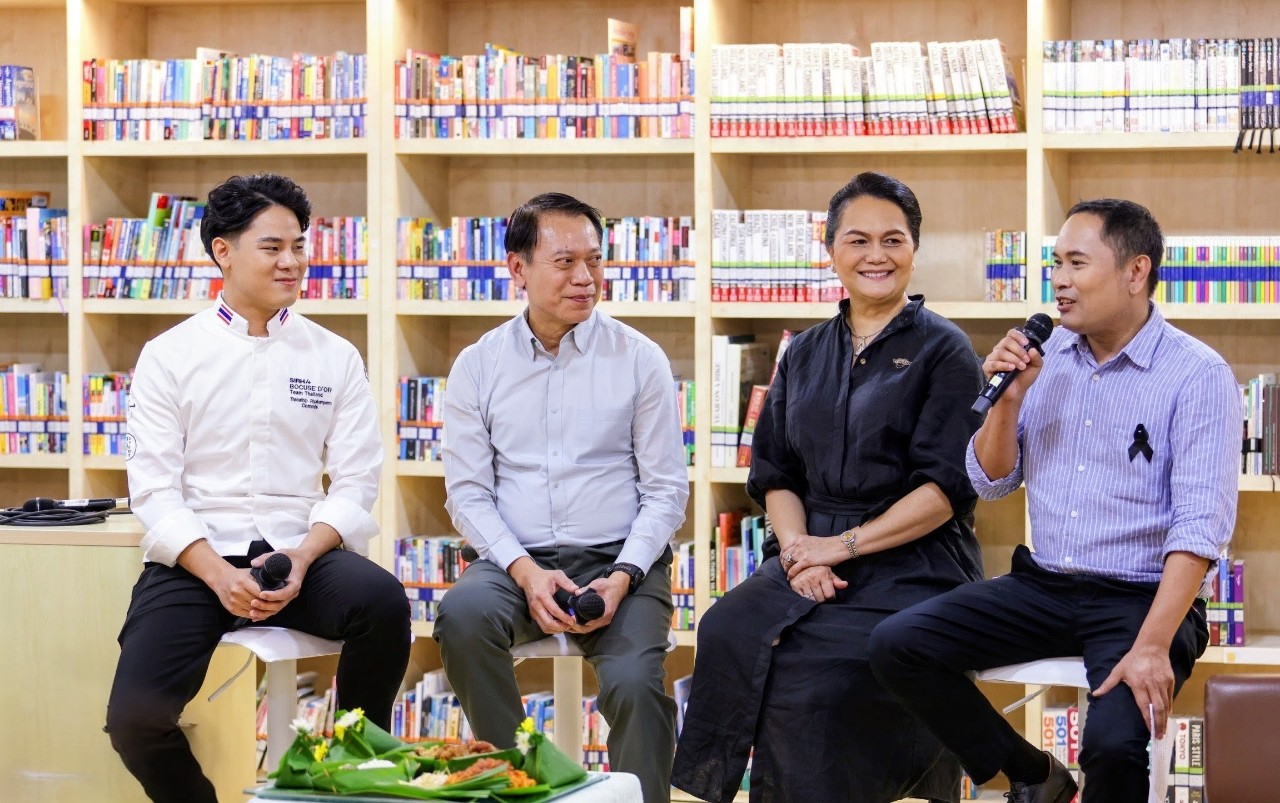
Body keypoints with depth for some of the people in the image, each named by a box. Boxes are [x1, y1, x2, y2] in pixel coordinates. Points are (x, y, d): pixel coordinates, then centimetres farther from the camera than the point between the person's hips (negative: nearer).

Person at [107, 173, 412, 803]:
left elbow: (354, 484, 4)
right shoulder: (168, 357, 5)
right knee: (136, 717, -25)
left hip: (301, 552, 1)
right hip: (194, 559, -1)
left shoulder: (335, 359, 10)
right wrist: (219, 575, -17)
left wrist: (302, 558, -15)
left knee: (382, 601, -32)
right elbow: (154, 489, -2)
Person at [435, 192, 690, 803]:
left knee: (635, 681, -30)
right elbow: (467, 492, 4)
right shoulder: (477, 367, 7)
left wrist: (622, 578, -12)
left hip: (618, 559, -1)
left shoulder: (640, 360, 4)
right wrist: (526, 572, -13)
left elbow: (666, 490, 4)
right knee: (462, 615, -32)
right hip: (517, 558, 1)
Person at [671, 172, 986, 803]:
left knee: (814, 673, -32)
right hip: (809, 552, 5)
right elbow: (776, 475, 16)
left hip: (913, 562, -4)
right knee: (727, 633, -27)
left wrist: (844, 545, -13)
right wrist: (798, 548, -5)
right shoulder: (805, 355, 18)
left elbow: (948, 487, -7)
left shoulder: (943, 350, 2)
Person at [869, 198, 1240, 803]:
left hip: (1140, 598, -6)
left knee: (1115, 745, -33)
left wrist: (1152, 647, -28)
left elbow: (1200, 525, -18)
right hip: (1042, 587, 6)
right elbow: (990, 484, 12)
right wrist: (1009, 398, -7)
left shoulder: (1198, 376, -10)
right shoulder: (1046, 357, 7)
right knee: (896, 646, -13)